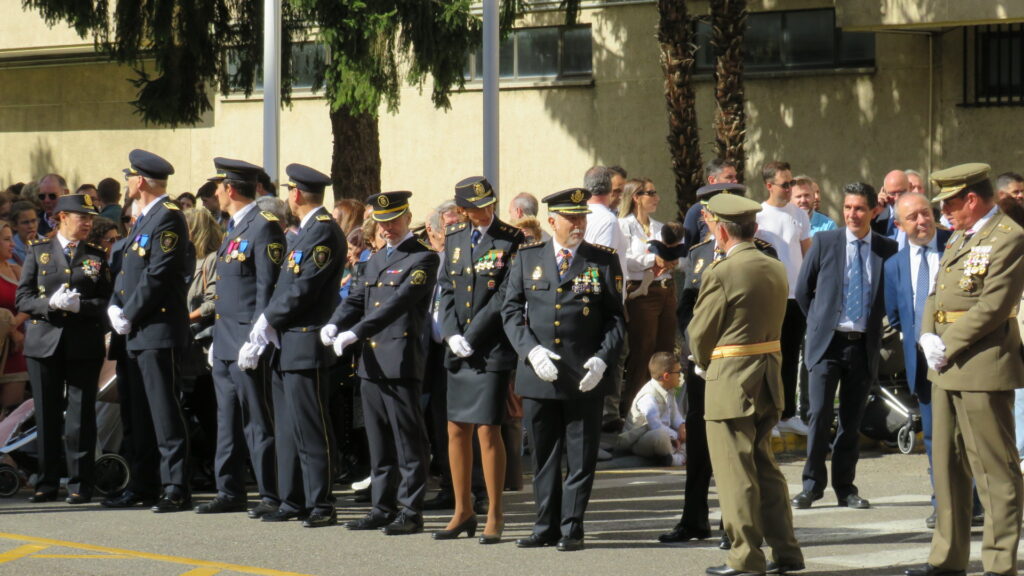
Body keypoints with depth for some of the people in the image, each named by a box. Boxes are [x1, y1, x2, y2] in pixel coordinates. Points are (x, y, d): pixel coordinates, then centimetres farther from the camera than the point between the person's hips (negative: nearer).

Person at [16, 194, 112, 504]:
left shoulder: (97, 255, 11)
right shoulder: (39, 251, 10)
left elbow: (107, 301, 4)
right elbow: (23, 298, 4)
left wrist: (80, 306, -14)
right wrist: (50, 304, -15)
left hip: (84, 345, 0)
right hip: (45, 342, 0)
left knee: (81, 415, -2)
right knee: (46, 416, 3)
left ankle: (80, 484, 4)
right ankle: (47, 483, 10)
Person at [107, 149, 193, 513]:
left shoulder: (168, 217, -12)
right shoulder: (143, 219, 19)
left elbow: (158, 275, -19)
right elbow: (128, 270, 21)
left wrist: (129, 316, -14)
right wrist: (115, 307, 4)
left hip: (159, 331, -10)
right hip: (138, 333, 10)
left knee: (165, 413, -10)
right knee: (141, 413, 13)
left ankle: (176, 489, -10)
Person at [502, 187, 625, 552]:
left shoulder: (603, 261, 4)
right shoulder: (527, 258, 9)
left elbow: (616, 317, 4)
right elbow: (511, 310, 6)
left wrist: (602, 360, -10)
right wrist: (531, 350, -9)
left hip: (585, 378, -2)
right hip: (538, 376, 2)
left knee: (581, 458, 0)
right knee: (544, 456, 9)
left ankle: (572, 528, 7)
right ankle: (546, 526, 17)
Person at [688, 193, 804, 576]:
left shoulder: (721, 273, -16)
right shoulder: (776, 271, 8)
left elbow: (700, 333, -10)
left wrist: (704, 365, 12)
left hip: (730, 383, -8)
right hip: (769, 380, 8)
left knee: (735, 472, -1)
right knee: (764, 466, 16)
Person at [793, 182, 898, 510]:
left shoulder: (887, 249, 3)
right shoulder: (825, 242, 1)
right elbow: (803, 289, 10)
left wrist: (876, 324, 8)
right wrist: (819, 323, 10)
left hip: (864, 345, 1)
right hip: (827, 342, -1)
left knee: (852, 420, 6)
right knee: (820, 415, -7)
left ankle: (845, 487, 14)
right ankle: (812, 485, 1)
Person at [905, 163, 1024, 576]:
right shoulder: (958, 239, 18)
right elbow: (936, 295, 18)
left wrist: (948, 345, -16)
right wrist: (928, 338, 0)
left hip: (983, 369, -10)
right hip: (947, 369, 10)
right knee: (947, 464, 14)